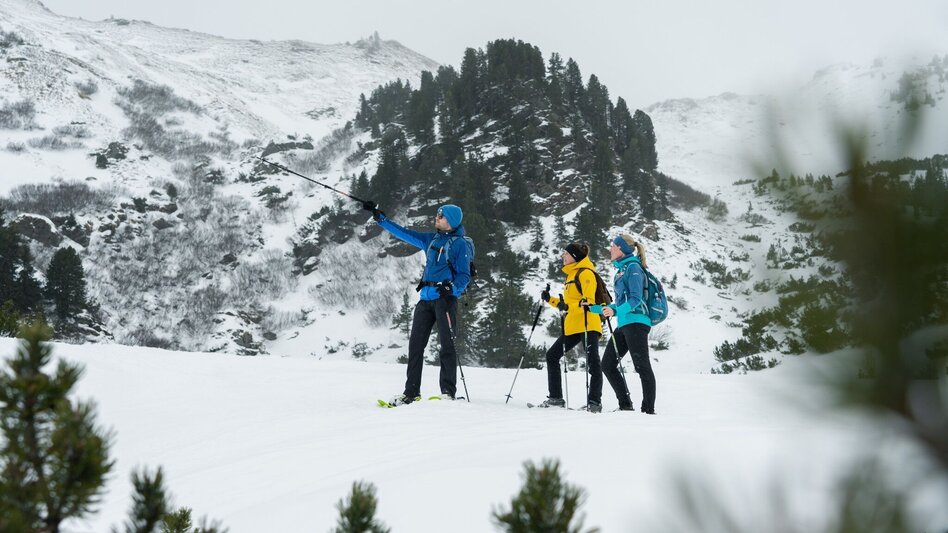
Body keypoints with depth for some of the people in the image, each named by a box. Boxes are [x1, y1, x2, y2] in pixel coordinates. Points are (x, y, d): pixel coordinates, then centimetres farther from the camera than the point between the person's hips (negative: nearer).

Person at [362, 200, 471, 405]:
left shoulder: (459, 243, -1)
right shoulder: (431, 239, 17)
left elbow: (464, 276, -4)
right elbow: (404, 233, 21)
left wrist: (451, 288, -22)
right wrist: (379, 217, 19)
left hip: (445, 298, -7)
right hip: (426, 298, 7)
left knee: (446, 344, -10)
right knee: (415, 344, 3)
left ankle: (448, 392, -8)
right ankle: (411, 392, 8)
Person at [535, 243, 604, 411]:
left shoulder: (586, 273, -6)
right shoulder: (571, 275, 23)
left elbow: (588, 301, -17)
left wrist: (568, 307, -30)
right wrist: (550, 300, 15)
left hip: (588, 325, -10)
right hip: (572, 326, 10)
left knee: (592, 362, -11)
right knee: (552, 355, 7)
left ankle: (595, 402, -15)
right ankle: (556, 398, 8)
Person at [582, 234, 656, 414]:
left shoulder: (633, 267, -7)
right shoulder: (621, 270, 21)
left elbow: (635, 299, -17)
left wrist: (615, 311, -31)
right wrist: (594, 308, 27)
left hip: (636, 322, -10)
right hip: (624, 325, 10)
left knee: (642, 366, -9)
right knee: (607, 364, 8)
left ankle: (648, 409, -8)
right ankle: (625, 405, 11)